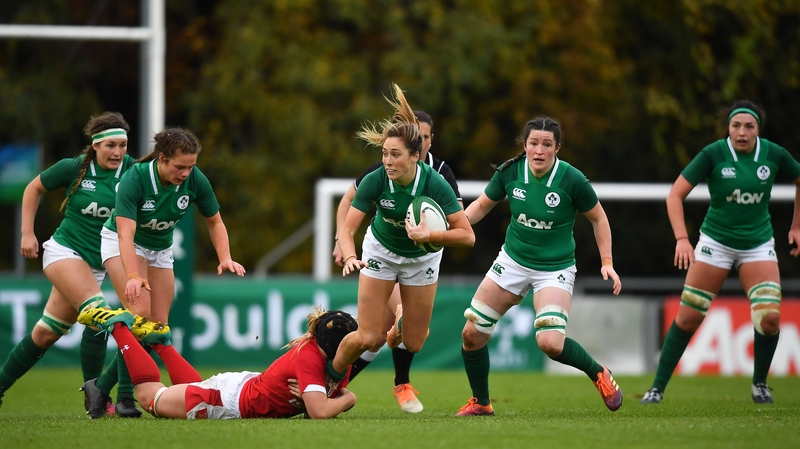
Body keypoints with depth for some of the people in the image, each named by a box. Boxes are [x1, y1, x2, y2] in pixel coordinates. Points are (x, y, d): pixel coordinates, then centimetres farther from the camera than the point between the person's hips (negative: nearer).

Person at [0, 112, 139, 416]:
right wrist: (27, 233, 2)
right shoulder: (73, 168, -9)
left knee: (47, 332, 6)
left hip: (96, 263, 4)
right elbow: (34, 189, 6)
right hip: (64, 251, -4)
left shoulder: (131, 171, -6)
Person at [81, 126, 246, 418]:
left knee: (159, 325, -4)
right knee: (140, 312, -24)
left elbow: (215, 222, -4)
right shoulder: (135, 178, -32)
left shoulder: (195, 180, -20)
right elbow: (126, 233, -39)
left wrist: (225, 258, -21)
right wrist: (133, 277, -53)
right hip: (122, 245, -5)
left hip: (160, 249, 5)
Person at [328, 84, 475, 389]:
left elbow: (467, 235, -29)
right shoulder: (374, 181, -29)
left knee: (413, 344, 5)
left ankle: (402, 324, 43)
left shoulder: (435, 184, -32)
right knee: (368, 338, -9)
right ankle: (330, 377, 20)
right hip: (381, 251, 0)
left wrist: (429, 235, -44)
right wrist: (350, 257, -46)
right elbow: (347, 229, -26)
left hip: (422, 257, 1)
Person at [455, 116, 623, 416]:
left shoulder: (572, 180, -19)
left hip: (555, 268, -4)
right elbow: (482, 205, 6)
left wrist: (607, 262, -10)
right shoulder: (510, 172, -10)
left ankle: (598, 374, 6)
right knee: (472, 333, -1)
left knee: (550, 343, -24)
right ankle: (481, 402, 21)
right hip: (513, 261, 4)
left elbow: (598, 218, -4)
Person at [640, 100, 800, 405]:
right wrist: (682, 239, -26)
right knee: (687, 317, -4)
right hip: (716, 242, -1)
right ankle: (657, 388, 7)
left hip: (758, 246, 2)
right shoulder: (713, 154, -15)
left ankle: (759, 384, 9)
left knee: (770, 317, -15)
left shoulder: (774, 155, -8)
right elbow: (675, 195, -15)